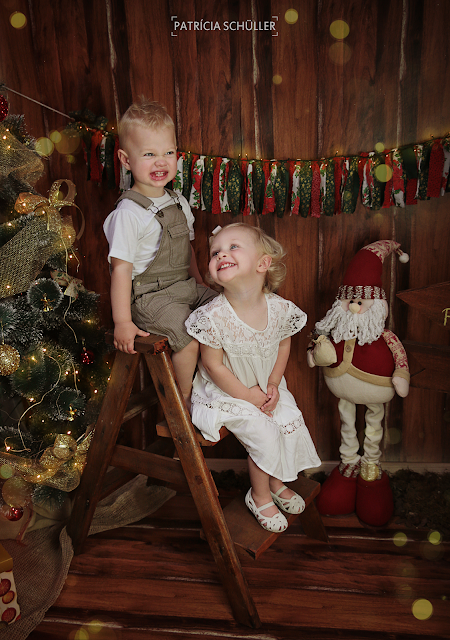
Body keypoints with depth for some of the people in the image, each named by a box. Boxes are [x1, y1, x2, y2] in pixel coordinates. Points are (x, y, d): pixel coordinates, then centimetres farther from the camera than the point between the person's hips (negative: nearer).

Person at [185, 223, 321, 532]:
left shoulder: (280, 308, -16)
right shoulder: (214, 316, -28)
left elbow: (283, 345, 3)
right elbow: (213, 366, -20)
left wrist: (273, 385, -6)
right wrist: (252, 397, -16)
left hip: (267, 387, 5)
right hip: (227, 393, -5)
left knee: (292, 423, -2)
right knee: (264, 436, -13)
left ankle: (278, 482, 27)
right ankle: (260, 496, 17)